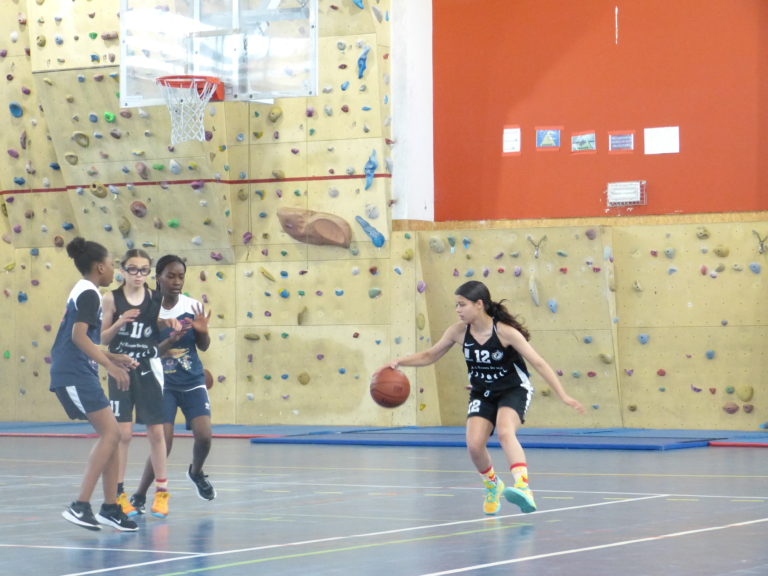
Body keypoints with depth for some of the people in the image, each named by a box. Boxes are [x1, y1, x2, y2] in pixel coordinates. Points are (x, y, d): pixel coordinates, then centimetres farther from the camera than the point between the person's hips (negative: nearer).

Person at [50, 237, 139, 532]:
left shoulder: (82, 292, 20)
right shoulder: (89, 293, -10)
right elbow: (79, 335, -23)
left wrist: (113, 357, 23)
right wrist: (110, 366, -25)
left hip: (77, 375, 10)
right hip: (75, 375, -10)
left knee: (110, 435, 10)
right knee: (110, 433, -13)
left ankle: (110, 507, 11)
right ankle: (79, 506, -19)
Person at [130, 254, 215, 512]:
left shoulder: (191, 306, -3)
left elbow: (204, 347, 5)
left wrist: (203, 331, -17)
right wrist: (168, 343, -29)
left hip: (193, 383, 3)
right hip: (163, 384, -3)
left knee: (204, 435, -12)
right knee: (163, 444, -13)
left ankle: (196, 472, 22)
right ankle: (139, 496, 6)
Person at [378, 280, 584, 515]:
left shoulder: (505, 332, -23)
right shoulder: (459, 331, -11)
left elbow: (538, 363, -22)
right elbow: (429, 356, 4)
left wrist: (563, 396, -27)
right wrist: (399, 362, -12)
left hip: (514, 390, -4)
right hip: (482, 394, 4)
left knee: (505, 432, -32)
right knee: (474, 444, -13)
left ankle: (522, 487, -46)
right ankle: (493, 486, 16)